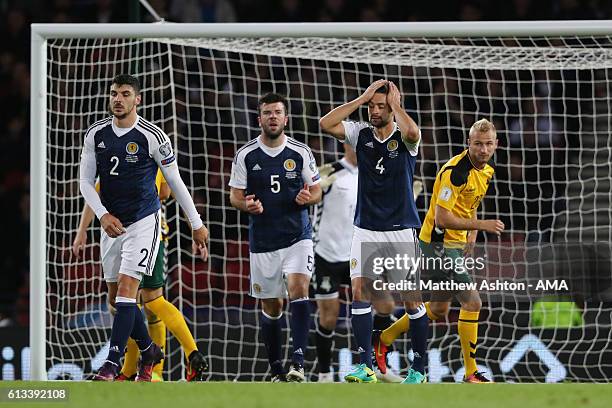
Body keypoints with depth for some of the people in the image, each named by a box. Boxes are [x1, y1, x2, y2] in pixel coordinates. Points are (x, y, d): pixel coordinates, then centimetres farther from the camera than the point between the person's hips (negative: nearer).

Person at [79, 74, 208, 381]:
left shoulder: (152, 137, -10)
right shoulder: (96, 134, 1)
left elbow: (175, 182, -2)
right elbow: (86, 182, 4)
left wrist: (197, 224, 2)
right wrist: (103, 215, -12)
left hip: (143, 222, -5)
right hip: (111, 225, 5)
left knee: (126, 291, -16)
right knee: (116, 298, 10)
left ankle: (111, 364, -19)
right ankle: (148, 351, 31)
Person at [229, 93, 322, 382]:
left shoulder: (301, 153, 1)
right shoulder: (245, 155, 1)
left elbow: (317, 192, 8)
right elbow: (235, 196, 5)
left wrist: (307, 198, -16)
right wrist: (247, 205, -18)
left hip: (297, 236, -1)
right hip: (263, 242, 1)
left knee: (298, 289, -22)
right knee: (271, 307, 7)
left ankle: (298, 361, -25)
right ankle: (276, 369, 18)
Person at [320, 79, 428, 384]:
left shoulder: (404, 138, -5)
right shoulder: (361, 134, 4)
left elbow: (412, 133, -30)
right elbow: (326, 124, -9)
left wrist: (395, 102, -14)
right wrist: (362, 98, -8)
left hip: (401, 230, -3)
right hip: (366, 230, 3)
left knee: (412, 299, 0)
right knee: (359, 293, -8)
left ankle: (419, 369, 9)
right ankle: (365, 366, -5)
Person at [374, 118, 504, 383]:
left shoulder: (487, 171, 6)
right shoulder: (455, 170, -23)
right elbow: (442, 218, -26)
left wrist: (472, 235, 7)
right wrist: (481, 225, -27)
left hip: (455, 243, 10)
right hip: (438, 242, -10)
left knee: (438, 310, 18)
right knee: (472, 302, -11)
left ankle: (385, 338, 34)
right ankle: (471, 373, -4)